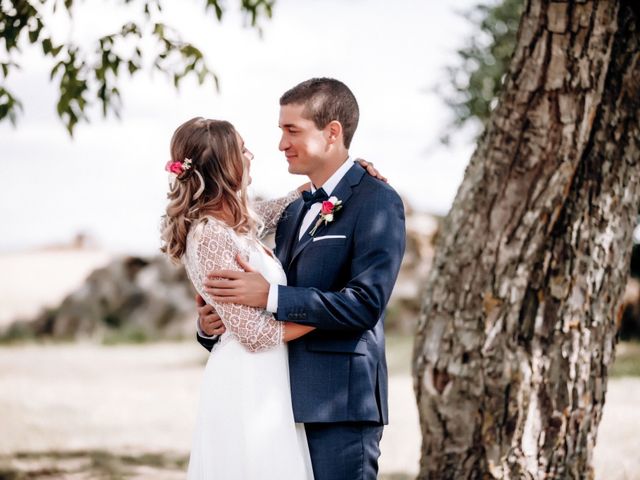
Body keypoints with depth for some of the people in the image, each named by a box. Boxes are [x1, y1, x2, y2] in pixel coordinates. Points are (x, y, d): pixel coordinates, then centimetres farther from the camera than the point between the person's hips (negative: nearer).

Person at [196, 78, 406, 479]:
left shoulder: (376, 202, -7)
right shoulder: (294, 212, 19)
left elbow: (366, 304, -19)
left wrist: (270, 295, -20)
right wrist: (212, 325, 0)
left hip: (340, 404, -8)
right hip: (292, 401, 8)